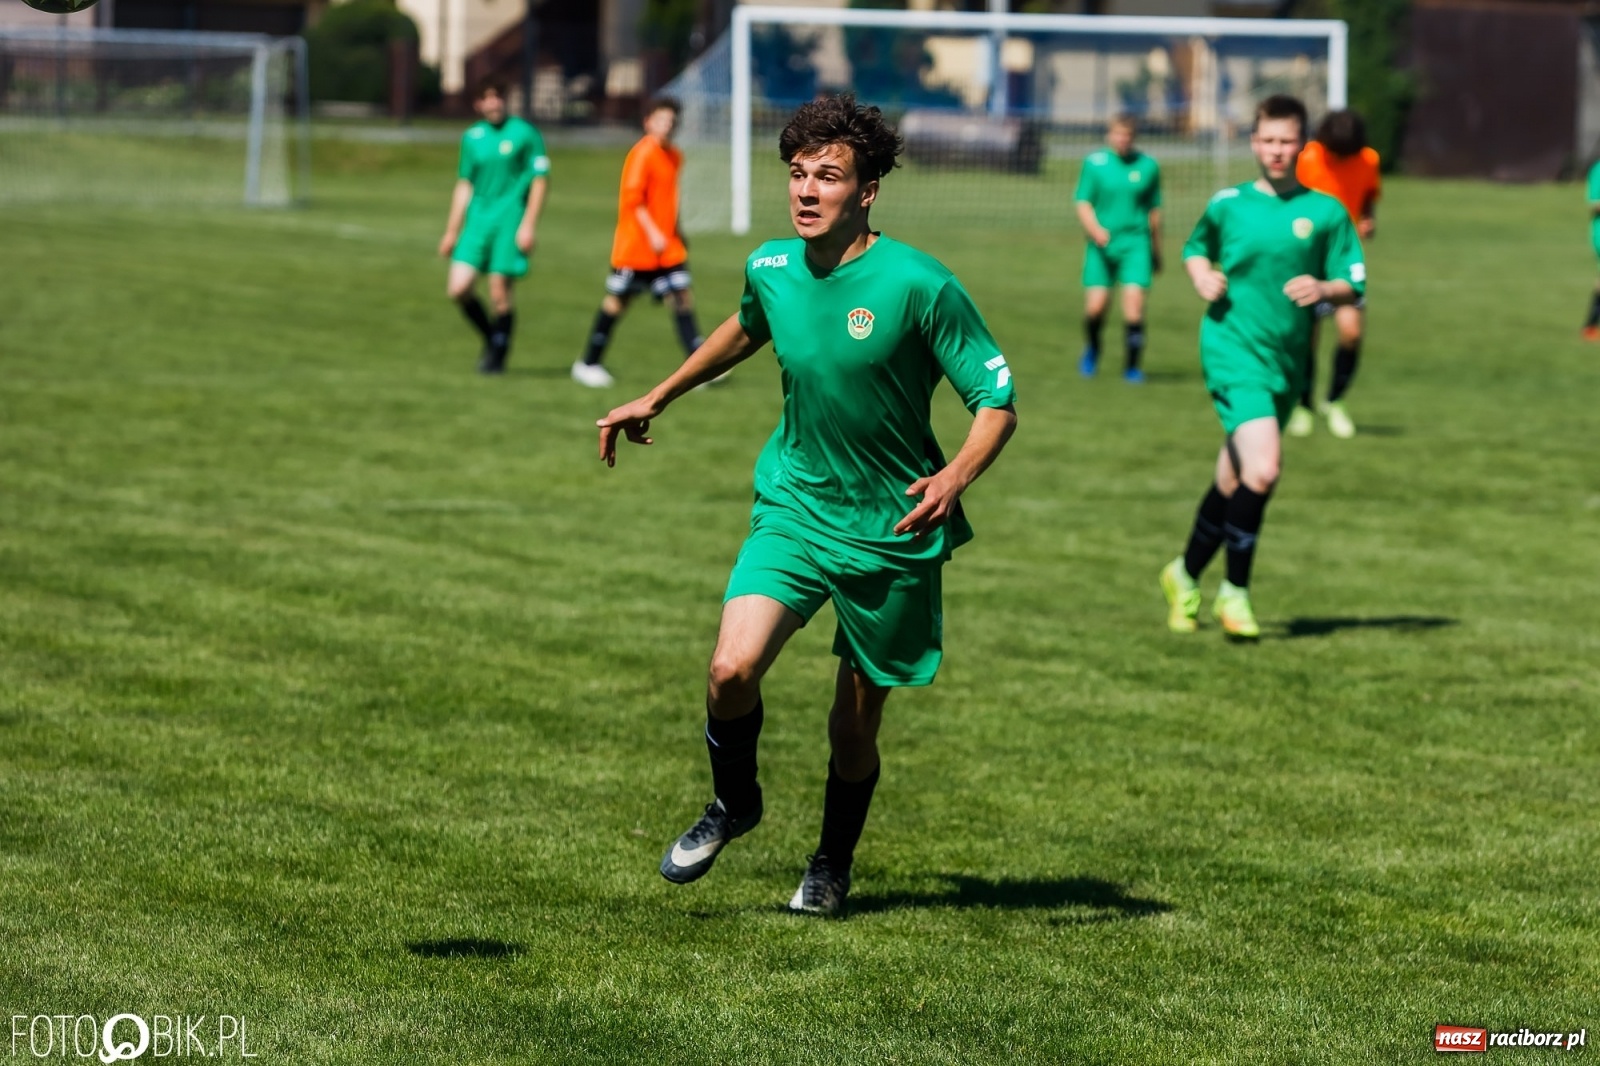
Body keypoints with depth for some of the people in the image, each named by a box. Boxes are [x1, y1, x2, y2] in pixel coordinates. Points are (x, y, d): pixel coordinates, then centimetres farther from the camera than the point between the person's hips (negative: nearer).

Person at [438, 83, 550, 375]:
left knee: (499, 295, -6)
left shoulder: (525, 134, -2)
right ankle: (490, 338, 17)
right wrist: (451, 231, 18)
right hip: (477, 220, 4)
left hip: (509, 222, -4)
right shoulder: (472, 138, 12)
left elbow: (540, 180, -2)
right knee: (459, 288, -6)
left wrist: (529, 225, -10)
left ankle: (497, 355, 12)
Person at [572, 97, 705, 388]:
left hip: (667, 246, 7)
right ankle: (588, 364, 15)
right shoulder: (642, 154, -14)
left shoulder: (674, 156, 11)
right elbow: (632, 198, -18)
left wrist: (675, 232, 23)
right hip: (636, 243, -7)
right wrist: (652, 233, -22)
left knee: (682, 297, -4)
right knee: (617, 300, 2)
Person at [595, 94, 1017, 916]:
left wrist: (957, 475, -31)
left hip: (893, 530, -3)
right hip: (794, 506, 3)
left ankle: (833, 862, 35)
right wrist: (659, 398, 29)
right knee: (733, 669, -20)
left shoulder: (919, 286, -18)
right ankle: (733, 801, 10)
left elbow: (996, 399, -13)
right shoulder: (771, 268, -2)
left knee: (855, 724, 6)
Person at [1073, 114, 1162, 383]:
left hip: (1136, 242, 0)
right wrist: (1095, 229, -19)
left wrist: (1156, 250, 19)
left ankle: (1132, 365, -3)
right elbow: (1083, 204, 0)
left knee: (1134, 298, -15)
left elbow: (1154, 210, 14)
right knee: (1096, 305, -7)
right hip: (1102, 244, 0)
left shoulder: (1148, 166, 5)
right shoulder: (1094, 163, 1)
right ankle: (1092, 348, 26)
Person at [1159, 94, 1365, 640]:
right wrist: (1203, 277, 0)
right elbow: (1196, 248, 20)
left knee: (1234, 481, 14)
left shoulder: (1325, 211, 3)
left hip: (1288, 362, 3)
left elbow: (1353, 285, 4)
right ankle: (1235, 591, -6)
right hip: (1233, 349, -3)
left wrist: (1324, 289, -17)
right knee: (1263, 468, -21)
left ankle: (1186, 575, 36)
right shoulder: (1227, 204, 2)